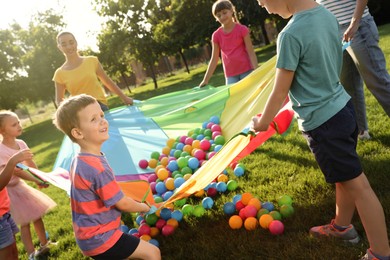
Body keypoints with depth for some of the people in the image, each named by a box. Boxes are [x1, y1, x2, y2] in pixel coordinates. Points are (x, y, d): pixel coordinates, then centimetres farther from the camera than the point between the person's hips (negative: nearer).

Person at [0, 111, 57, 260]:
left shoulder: (21, 144, -6)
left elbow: (31, 164, 3)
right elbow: (17, 172, -29)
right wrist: (37, 181, -33)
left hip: (20, 185, 7)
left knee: (37, 214, 16)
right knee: (25, 222, 0)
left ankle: (44, 245, 36)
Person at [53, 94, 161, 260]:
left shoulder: (79, 161, 2)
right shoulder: (97, 168, -28)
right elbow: (123, 204, -19)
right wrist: (143, 207, 1)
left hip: (89, 234, 9)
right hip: (100, 238, -9)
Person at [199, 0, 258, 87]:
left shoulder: (242, 29, -4)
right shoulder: (216, 35, 3)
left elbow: (251, 52, -6)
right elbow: (214, 59, 6)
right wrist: (205, 80, 3)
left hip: (246, 71, -2)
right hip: (230, 75, 3)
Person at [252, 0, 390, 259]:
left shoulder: (291, 35, -24)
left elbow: (280, 92, -15)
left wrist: (263, 122, 1)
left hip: (322, 121, -8)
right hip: (343, 106, 9)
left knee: (357, 185, 3)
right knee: (345, 177, 23)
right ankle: (342, 226, 44)